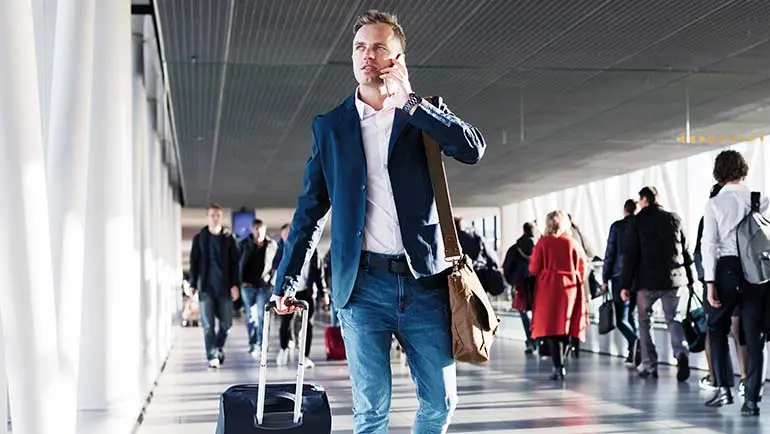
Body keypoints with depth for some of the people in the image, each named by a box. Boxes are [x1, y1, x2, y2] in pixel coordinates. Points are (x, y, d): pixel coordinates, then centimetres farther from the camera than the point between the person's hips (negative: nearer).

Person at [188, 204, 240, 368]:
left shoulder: (228, 237, 6)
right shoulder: (199, 238, 5)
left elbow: (234, 263, 5)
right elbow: (194, 262, 5)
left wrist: (235, 284, -3)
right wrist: (193, 285, -1)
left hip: (224, 287, 1)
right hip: (206, 287, -1)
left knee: (226, 323, 6)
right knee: (208, 325, -3)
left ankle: (219, 347, 30)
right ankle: (212, 356, -1)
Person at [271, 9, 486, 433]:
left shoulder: (425, 114, 9)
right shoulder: (330, 126, 9)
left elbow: (472, 149, -11)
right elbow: (310, 210, 11)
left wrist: (408, 101, -11)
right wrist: (286, 280, 6)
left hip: (425, 280, 1)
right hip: (363, 285, 0)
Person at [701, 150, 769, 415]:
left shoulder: (714, 204, -1)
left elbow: (709, 244, -6)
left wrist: (710, 282, -7)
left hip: (727, 268, -1)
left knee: (717, 329, 17)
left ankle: (723, 388, 11)